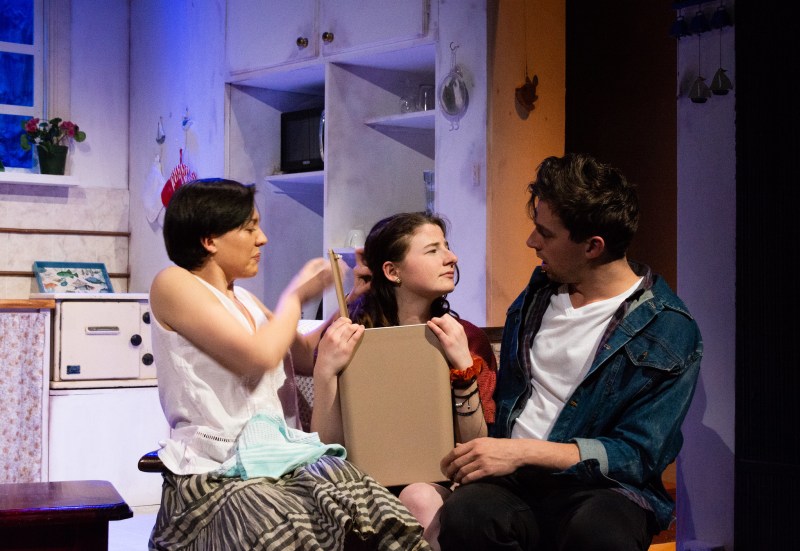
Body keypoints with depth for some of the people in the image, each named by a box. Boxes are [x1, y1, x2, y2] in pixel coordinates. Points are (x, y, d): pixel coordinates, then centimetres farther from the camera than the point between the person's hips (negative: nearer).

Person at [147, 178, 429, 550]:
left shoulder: (243, 300, 23)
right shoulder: (173, 283, -2)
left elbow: (303, 353, 33)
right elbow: (261, 355, -13)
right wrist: (296, 295, 3)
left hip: (278, 457, 7)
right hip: (215, 472, -7)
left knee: (376, 514, -25)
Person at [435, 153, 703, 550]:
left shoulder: (669, 332, -4)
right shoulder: (540, 291, 14)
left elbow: (637, 454, -9)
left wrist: (523, 451, -16)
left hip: (598, 487, -4)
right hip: (509, 477, 4)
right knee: (466, 514, -32)